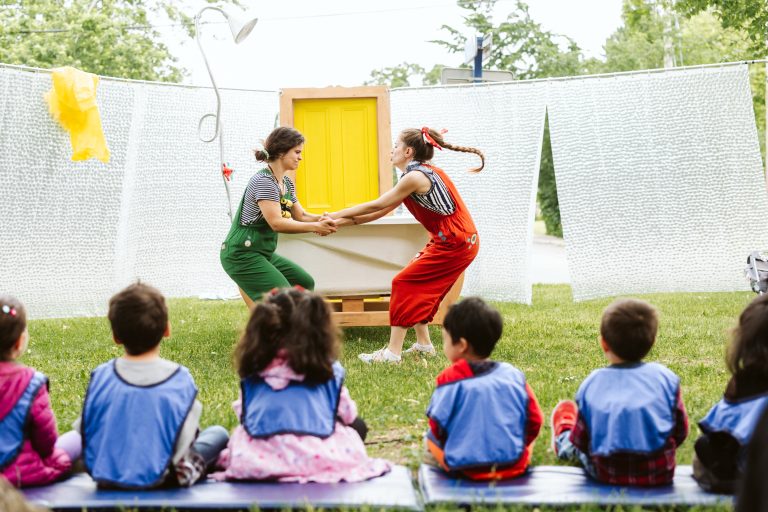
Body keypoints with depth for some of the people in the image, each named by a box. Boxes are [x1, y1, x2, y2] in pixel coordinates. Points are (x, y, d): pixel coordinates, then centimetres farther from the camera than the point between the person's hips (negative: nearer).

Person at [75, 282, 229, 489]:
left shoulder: (101, 377, -9)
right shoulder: (180, 379, -16)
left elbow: (83, 430, -2)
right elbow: (182, 446, -16)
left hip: (105, 478, 1)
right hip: (161, 480, -1)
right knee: (218, 433, 21)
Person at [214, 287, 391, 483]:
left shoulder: (252, 371, 2)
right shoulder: (328, 371, -1)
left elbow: (242, 414, 12)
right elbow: (347, 414, 11)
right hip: (319, 458, -1)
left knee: (240, 432, 33)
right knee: (357, 426, 24)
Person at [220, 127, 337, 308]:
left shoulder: (287, 183, 13)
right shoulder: (264, 181, -18)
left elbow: (301, 215, 10)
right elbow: (276, 223, -25)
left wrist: (321, 219, -12)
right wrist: (316, 227, -25)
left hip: (263, 252, 10)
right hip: (242, 254, -10)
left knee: (305, 283, 12)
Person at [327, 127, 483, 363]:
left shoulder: (415, 177, -15)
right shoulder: (422, 173, 16)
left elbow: (377, 206, -10)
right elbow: (382, 211, 14)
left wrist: (336, 215, -1)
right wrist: (341, 222, 9)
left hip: (454, 244, -10)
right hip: (455, 240, 10)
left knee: (404, 284, -7)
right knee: (417, 286, 16)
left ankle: (393, 352, -8)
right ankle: (423, 344, 23)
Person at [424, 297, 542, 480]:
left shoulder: (451, 380, -8)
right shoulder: (514, 376, 2)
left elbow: (437, 426, -3)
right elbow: (534, 421, 6)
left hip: (464, 467, -1)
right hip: (513, 466, 1)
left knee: (430, 438, 22)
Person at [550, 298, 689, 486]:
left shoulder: (592, 384, -9)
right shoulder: (666, 378, -7)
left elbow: (580, 442, -5)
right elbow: (680, 432, 0)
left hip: (606, 476, 0)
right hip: (660, 474, 1)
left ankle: (561, 443, 58)